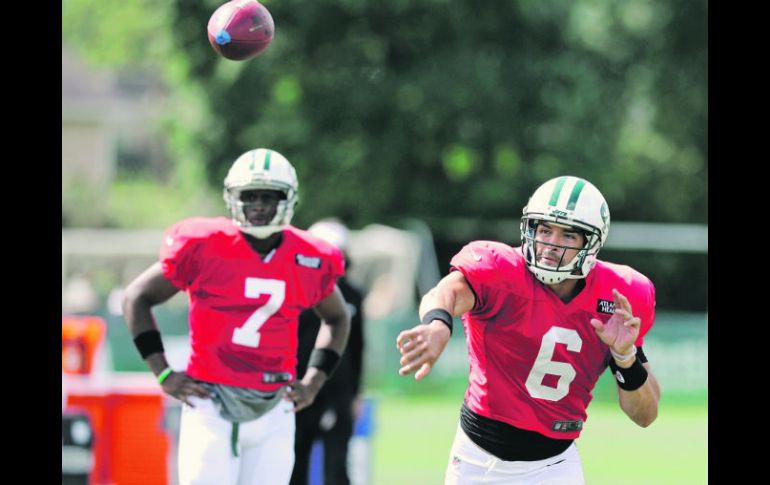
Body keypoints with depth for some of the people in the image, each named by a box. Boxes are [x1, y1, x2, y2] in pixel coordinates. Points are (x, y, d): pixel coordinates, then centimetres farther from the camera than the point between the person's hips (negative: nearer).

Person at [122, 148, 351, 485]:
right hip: (211, 405, -3)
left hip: (274, 412, 3)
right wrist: (163, 373, -2)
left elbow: (337, 318, 24)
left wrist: (314, 380, 11)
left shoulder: (309, 261, 4)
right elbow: (137, 298, 4)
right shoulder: (204, 246, -6)